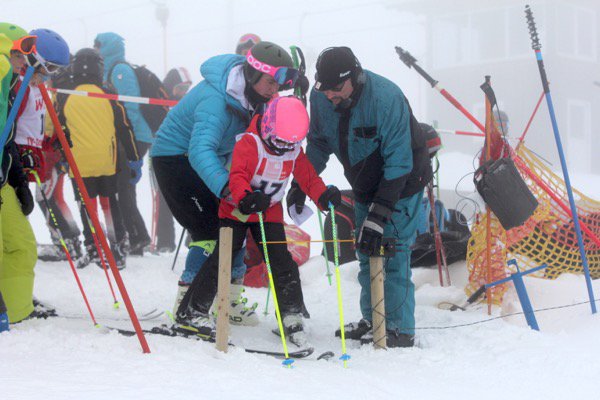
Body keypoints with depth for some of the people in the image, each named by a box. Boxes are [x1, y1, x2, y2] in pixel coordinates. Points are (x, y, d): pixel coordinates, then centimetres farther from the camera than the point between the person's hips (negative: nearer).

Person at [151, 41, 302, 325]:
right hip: (175, 156, -9)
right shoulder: (216, 100, -35)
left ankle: (229, 301, 17)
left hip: (211, 157, 9)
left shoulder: (252, 91, -8)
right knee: (210, 230, -15)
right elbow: (200, 150, -50)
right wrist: (224, 186, -65)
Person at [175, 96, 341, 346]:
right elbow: (237, 175, -31)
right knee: (222, 258, -11)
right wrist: (245, 197, -51)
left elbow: (308, 178, -2)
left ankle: (292, 318, 9)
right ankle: (191, 312, -4)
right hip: (236, 210, -4)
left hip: (269, 213, 4)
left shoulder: (295, 152, -3)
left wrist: (324, 196, -23)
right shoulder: (248, 144, -20)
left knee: (282, 263, -3)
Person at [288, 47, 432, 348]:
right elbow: (318, 143, 5)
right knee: (366, 253, 12)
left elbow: (398, 161, -31)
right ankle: (371, 321, 24)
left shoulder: (386, 99, -32)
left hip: (401, 184, -7)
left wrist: (379, 213, -35)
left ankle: (400, 330, -2)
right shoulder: (320, 97, -13)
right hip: (364, 187, 7)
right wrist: (301, 184, -2)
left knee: (392, 253, -10)